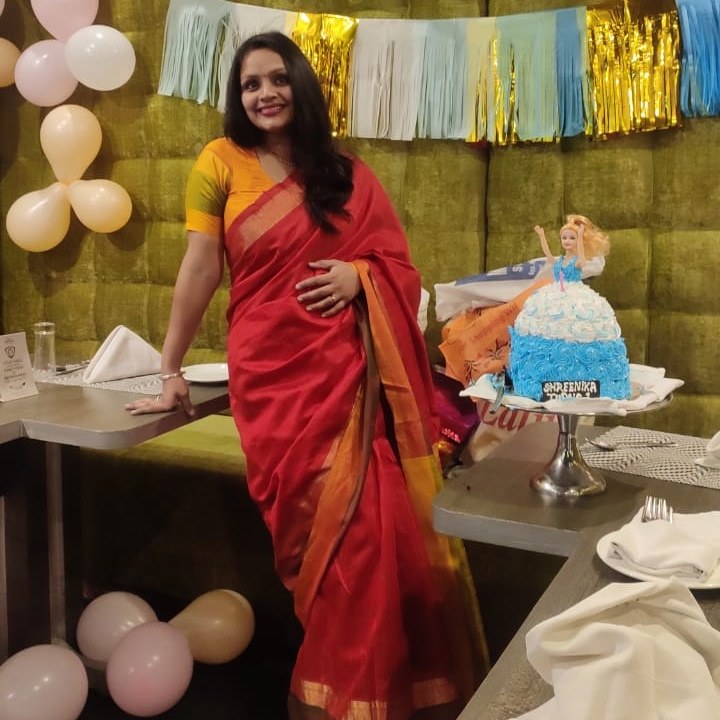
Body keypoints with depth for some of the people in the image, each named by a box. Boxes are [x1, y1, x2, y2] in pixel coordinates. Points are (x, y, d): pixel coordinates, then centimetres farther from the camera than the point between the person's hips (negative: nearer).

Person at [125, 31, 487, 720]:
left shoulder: (347, 173, 11)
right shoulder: (222, 161, 3)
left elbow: (399, 264, 12)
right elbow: (200, 270, 0)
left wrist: (359, 273, -11)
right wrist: (170, 371, -1)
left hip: (349, 370, 2)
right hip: (271, 370, -2)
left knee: (373, 518, -7)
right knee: (319, 524, -4)